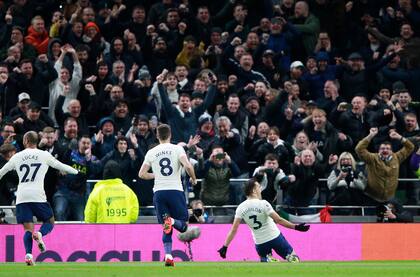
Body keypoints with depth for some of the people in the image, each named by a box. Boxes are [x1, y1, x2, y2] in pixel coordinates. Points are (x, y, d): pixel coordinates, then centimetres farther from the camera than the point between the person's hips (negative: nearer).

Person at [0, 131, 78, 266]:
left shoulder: (17, 157, 12)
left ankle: (28, 254, -21)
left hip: (21, 197, 2)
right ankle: (39, 234, -21)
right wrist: (76, 171, 35)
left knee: (28, 229, 2)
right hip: (38, 196, -2)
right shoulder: (44, 155, 7)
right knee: (50, 222, 12)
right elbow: (60, 166, 17)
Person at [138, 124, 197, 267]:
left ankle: (168, 255, -10)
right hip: (176, 190, -2)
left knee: (166, 229, 10)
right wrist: (193, 179, 4)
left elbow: (142, 174, 5)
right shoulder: (177, 149, 0)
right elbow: (187, 166, -15)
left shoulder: (151, 152, 7)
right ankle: (172, 221, -29)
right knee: (183, 225, 6)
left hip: (159, 192, 2)